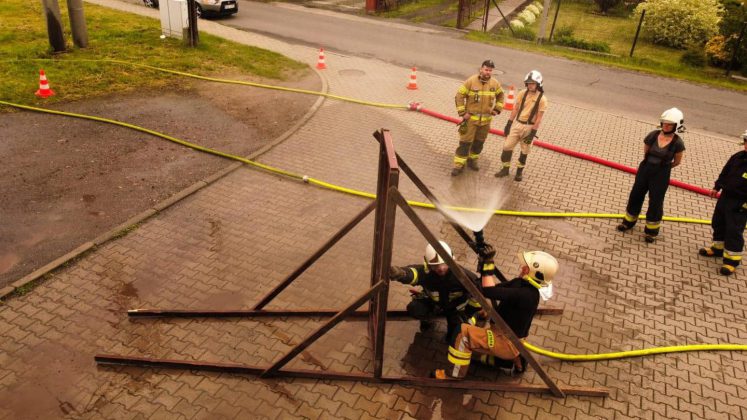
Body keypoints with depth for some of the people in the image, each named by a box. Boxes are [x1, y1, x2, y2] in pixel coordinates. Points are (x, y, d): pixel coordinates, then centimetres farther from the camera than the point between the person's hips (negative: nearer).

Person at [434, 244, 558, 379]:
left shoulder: (526, 294, -30)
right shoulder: (523, 283, 0)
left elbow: (489, 291, -33)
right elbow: (497, 288, 5)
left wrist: (488, 263, -27)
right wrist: (485, 263, -7)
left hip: (507, 342, -10)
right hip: (503, 335, 10)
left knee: (464, 332, -19)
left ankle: (454, 375, -5)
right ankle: (513, 360, 21)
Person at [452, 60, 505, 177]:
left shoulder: (495, 83, 1)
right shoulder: (471, 81, -12)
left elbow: (500, 96, 19)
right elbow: (459, 96, -8)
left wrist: (497, 109, 8)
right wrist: (462, 113, -12)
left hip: (485, 120, 4)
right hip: (471, 118, -4)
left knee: (479, 142, 14)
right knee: (465, 142, -5)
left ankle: (472, 160, 33)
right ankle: (459, 165, 1)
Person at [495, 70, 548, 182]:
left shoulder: (542, 99, -14)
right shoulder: (522, 93, -3)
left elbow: (539, 118, -13)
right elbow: (516, 109, 5)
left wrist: (533, 133, -15)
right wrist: (509, 123, 5)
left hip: (529, 127, -3)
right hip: (518, 124, 3)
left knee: (524, 151, 10)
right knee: (507, 146, 2)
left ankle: (520, 171, 27)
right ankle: (505, 169, 18)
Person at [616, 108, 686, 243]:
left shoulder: (677, 143, -16)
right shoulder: (653, 135, -9)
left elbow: (677, 162, -1)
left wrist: (663, 167, 6)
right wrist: (651, 165, 8)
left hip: (661, 175, -3)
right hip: (645, 169, 3)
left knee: (655, 202, 8)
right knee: (636, 195, 15)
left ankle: (651, 231, 25)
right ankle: (629, 221, 36)